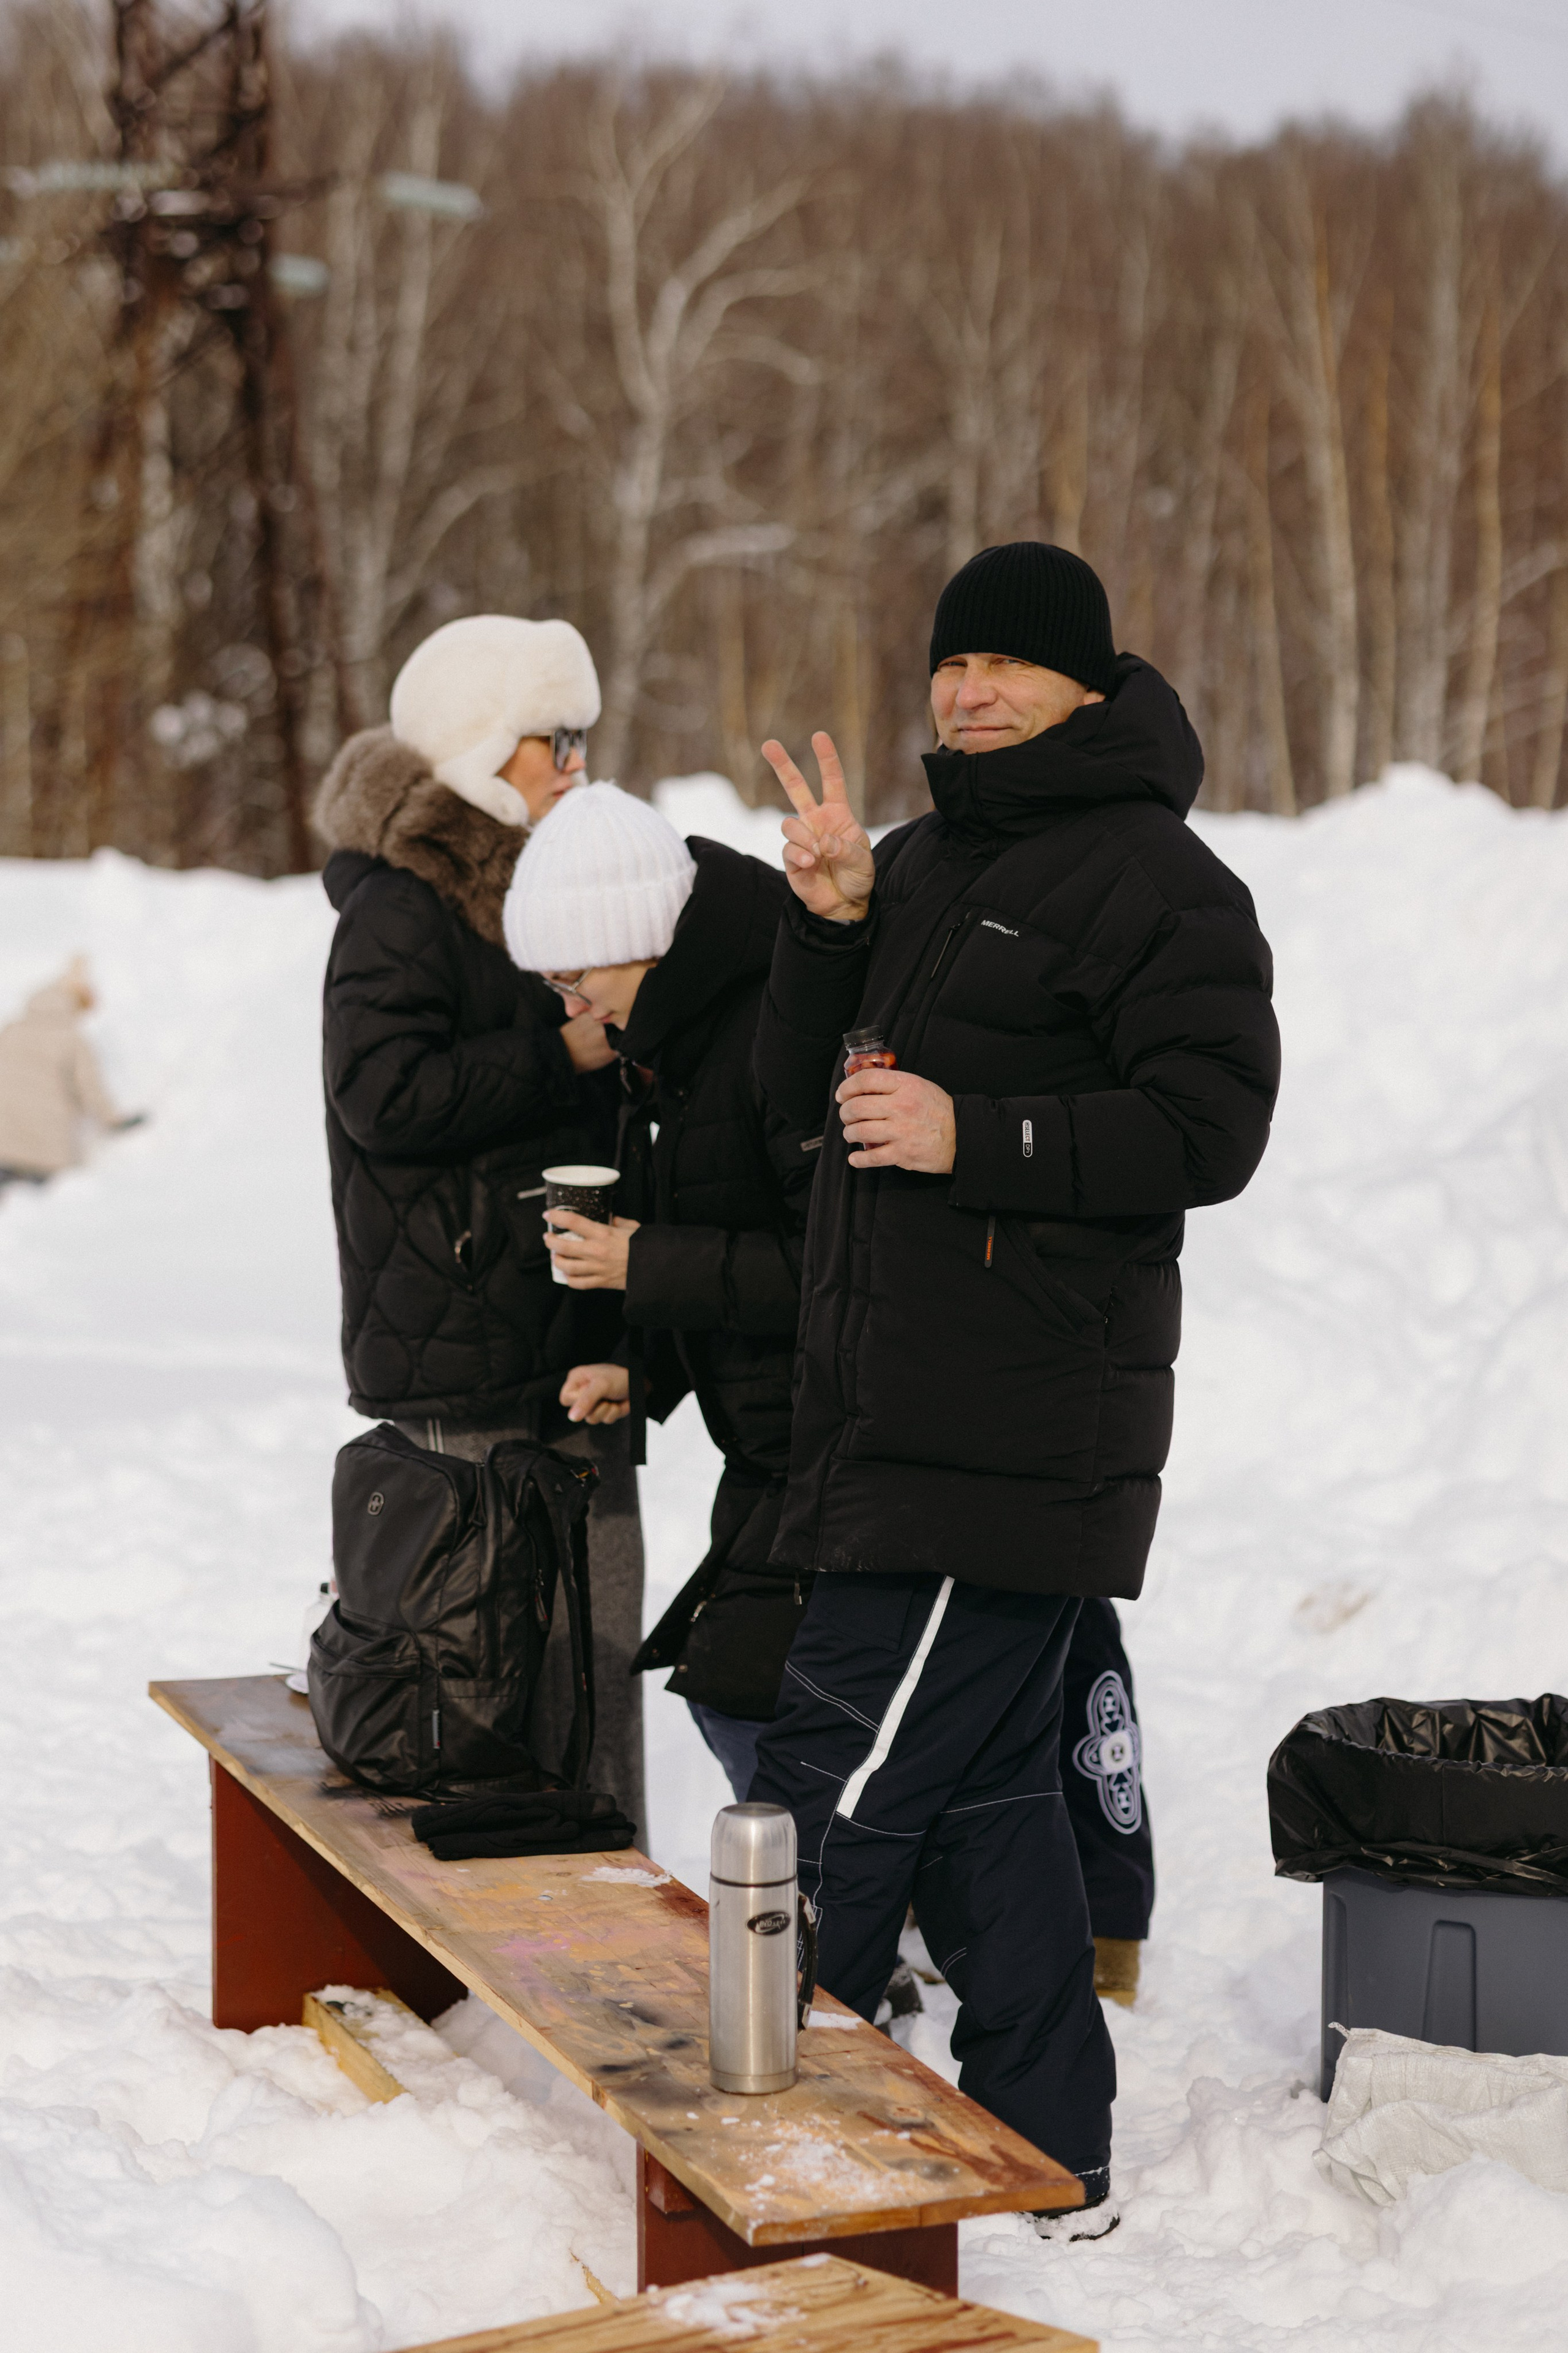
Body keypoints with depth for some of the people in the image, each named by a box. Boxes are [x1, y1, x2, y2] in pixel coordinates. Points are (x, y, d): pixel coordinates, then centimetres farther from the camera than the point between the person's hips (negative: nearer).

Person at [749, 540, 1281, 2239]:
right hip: (895, 1421, 9)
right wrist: (830, 926, -3)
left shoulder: (1152, 880, -7)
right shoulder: (927, 862, 19)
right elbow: (798, 1084, 15)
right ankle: (1048, 2160, 22)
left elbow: (1210, 1128, -14)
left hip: (1009, 1442, -9)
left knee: (841, 1778, -8)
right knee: (980, 1789, 13)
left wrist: (975, 1137, -20)